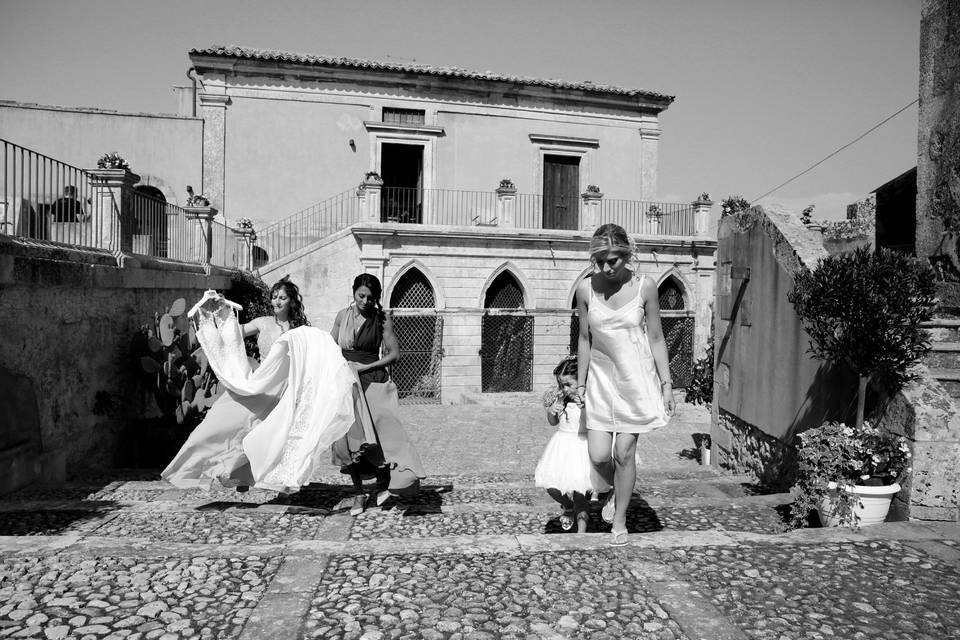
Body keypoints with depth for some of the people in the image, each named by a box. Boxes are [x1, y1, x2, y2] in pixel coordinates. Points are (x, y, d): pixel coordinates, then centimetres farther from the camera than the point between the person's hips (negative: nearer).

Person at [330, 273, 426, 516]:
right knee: (349, 436, 3)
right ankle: (358, 494, 14)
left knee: (376, 431, -16)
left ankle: (383, 482, 8)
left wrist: (366, 367, -12)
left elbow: (394, 353, -4)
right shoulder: (343, 316, 6)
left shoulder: (382, 319, -2)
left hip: (372, 381, -3)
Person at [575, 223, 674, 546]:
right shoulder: (586, 289, -7)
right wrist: (580, 383, 7)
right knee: (598, 456, -2)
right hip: (601, 377, 2)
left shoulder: (645, 287, -10)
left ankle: (620, 519, 24)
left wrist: (667, 383, -3)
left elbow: (656, 338, -2)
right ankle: (616, 490, 34)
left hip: (636, 377, -2)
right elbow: (585, 339, 3)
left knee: (624, 452, 1)